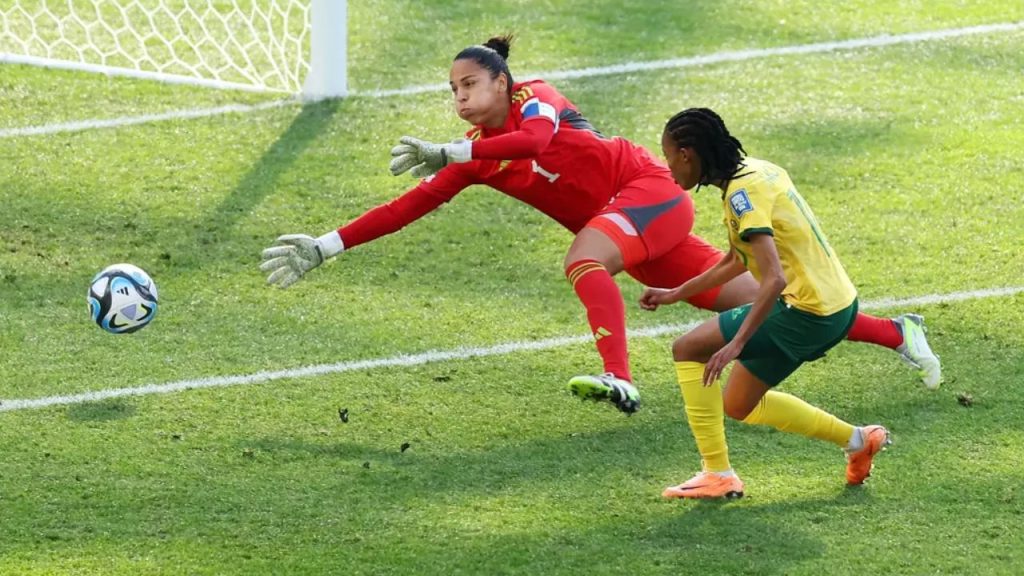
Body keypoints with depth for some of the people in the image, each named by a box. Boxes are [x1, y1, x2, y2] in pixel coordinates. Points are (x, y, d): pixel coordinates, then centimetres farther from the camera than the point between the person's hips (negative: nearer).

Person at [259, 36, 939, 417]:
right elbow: (412, 205, 6)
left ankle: (620, 380, -50)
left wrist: (447, 153, -44)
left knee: (583, 257, -35)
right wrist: (328, 246, 0)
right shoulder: (475, 156, 6)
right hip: (632, 234, 8)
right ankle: (894, 332, 17)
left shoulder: (534, 100, -14)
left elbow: (535, 138, -38)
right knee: (755, 300, 9)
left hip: (651, 191, -8)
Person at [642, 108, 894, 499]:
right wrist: (675, 294, 28)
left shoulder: (742, 193, -19)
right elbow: (737, 261, 25)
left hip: (808, 313, -9)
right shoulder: (755, 171, 10)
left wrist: (736, 345, -32)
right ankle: (857, 439, 26)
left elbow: (774, 280, -28)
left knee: (688, 349, -7)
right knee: (739, 405, 20)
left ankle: (718, 474, -7)